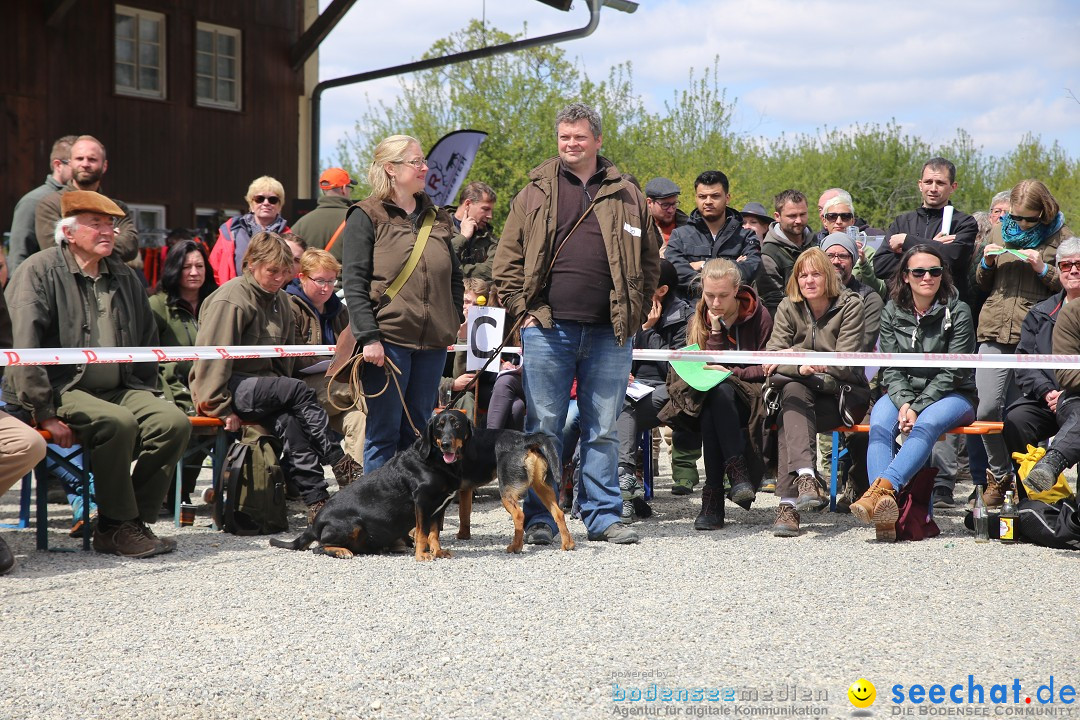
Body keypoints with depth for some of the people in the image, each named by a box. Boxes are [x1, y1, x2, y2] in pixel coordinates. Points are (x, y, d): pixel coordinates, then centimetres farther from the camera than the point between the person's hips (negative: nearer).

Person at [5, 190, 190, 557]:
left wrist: (145, 395, 12)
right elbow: (25, 347, -13)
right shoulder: (39, 271, -4)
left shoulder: (125, 276, 16)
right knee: (119, 423, -33)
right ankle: (115, 527, -18)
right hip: (62, 388, -6)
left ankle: (133, 519, -11)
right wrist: (45, 414, -19)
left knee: (174, 422, -21)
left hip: (119, 388, 6)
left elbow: (148, 341, 25)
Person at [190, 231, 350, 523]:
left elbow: (285, 356, 21)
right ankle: (339, 463, -22)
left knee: (288, 421, -26)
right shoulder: (230, 299, -11)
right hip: (229, 388, -7)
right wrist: (222, 407, -18)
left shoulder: (280, 300, 14)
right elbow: (212, 357, -15)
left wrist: (280, 395, 10)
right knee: (299, 390, -27)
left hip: (263, 387, 7)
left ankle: (315, 500, -31)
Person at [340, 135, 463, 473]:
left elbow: (455, 277, 23)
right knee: (384, 432, -2)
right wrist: (368, 337, -16)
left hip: (432, 343, 6)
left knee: (418, 432, 10)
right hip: (388, 340, -6)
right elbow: (354, 282, -8)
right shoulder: (367, 216, -2)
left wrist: (456, 319, 9)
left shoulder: (436, 219, 16)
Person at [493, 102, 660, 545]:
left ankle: (603, 515, 16)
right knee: (543, 428, 2)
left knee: (604, 429, 7)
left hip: (609, 334, 1)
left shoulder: (627, 197, 10)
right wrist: (524, 310, -2)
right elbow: (507, 261, 7)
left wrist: (634, 314, 4)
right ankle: (539, 519, 10)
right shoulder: (535, 194, 8)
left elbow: (649, 262, 13)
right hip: (547, 330, -1)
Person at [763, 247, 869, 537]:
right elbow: (772, 358, -5)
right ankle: (806, 477, -51)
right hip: (802, 391, 3)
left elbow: (845, 364, -11)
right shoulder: (788, 307, 6)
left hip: (844, 395, -3)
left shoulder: (850, 305, -3)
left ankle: (788, 503, -41)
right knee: (792, 391, -34)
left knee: (789, 419, -30)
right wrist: (799, 367, -26)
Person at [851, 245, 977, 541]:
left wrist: (918, 407, -21)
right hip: (902, 393, 3)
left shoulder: (958, 313, -5)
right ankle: (885, 509, -48)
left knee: (926, 425, -36)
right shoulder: (892, 312, 5)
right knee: (879, 426, -30)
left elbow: (951, 373, -11)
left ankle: (883, 487, -54)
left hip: (952, 395, -2)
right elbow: (891, 369, 0)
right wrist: (904, 402, -19)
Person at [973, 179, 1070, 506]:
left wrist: (1044, 270, -11)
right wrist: (987, 264, 1)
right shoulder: (1000, 231, 15)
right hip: (995, 332, 3)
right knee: (987, 408, -6)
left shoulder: (1060, 237, 4)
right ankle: (998, 473, 14)